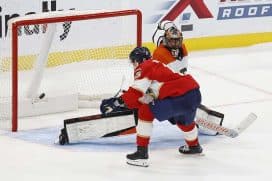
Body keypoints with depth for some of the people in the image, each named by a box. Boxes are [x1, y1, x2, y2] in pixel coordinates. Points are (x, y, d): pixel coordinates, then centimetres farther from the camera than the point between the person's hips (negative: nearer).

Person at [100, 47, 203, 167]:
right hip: (195, 94, 9)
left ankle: (142, 154, -3)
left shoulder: (144, 67, 1)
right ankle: (194, 146, 63)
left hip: (181, 97, -9)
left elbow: (136, 92, -13)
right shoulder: (156, 66, 28)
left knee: (146, 111, -2)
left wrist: (116, 102, -11)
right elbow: (144, 98, 25)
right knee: (184, 119, 38)